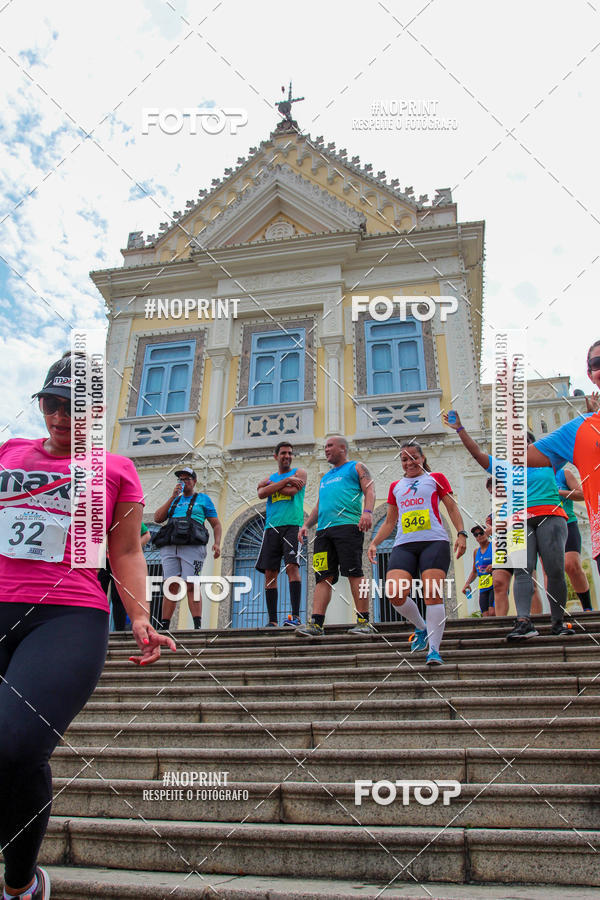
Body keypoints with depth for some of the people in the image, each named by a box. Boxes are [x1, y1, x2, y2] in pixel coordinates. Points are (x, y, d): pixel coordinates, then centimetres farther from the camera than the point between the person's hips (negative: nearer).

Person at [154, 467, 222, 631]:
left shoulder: (203, 499, 16)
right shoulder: (174, 500, 25)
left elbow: (216, 524, 12)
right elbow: (158, 518, 11)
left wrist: (217, 543, -5)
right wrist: (173, 497, 6)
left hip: (192, 546, -3)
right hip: (170, 546, 3)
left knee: (191, 587, -11)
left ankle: (198, 625, -12)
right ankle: (164, 627, -2)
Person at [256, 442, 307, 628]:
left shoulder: (299, 473, 12)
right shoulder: (269, 478, 22)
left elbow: (291, 491, -8)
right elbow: (261, 494, -1)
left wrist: (272, 485, 5)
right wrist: (285, 480, -5)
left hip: (292, 525, -4)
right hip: (272, 527, 4)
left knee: (292, 566, -18)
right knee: (270, 572, -2)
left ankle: (296, 616, -18)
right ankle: (272, 620, 1)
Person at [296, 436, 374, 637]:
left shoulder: (356, 468, 13)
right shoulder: (325, 477, 32)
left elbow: (369, 491, -2)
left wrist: (367, 511, -20)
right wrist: (306, 525, 17)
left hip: (347, 525, -6)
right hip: (323, 530, 6)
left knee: (354, 573, -10)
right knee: (323, 577, -3)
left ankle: (364, 622, -7)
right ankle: (316, 624, -9)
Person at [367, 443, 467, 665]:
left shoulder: (435, 478, 15)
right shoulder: (395, 486, 25)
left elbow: (452, 508, 11)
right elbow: (389, 522, 28)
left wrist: (461, 533, -3)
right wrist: (374, 543, 16)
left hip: (434, 541, -3)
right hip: (404, 545, 3)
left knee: (432, 594, -16)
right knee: (394, 593, -15)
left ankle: (434, 650, -7)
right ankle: (421, 628, 11)